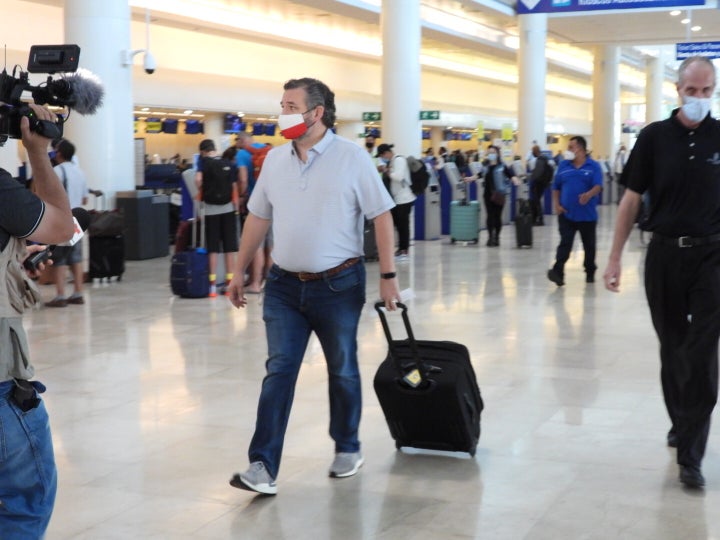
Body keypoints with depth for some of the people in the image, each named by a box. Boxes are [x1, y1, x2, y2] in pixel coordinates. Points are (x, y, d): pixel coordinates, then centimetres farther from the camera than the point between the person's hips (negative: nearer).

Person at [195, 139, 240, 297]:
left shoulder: (204, 161, -6)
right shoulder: (230, 164, 2)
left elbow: (198, 180, -23)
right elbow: (235, 187, 1)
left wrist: (201, 191, -4)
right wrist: (236, 205, 10)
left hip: (210, 208, -2)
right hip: (228, 208, 2)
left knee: (212, 248, 4)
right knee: (230, 248, 7)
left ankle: (213, 284, 2)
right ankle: (230, 283, 10)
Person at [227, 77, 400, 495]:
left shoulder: (351, 157, -8)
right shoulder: (275, 159, 6)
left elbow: (382, 216, -8)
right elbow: (258, 218, 13)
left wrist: (389, 276, -11)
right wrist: (240, 271, 13)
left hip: (338, 284, -3)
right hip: (284, 285, 3)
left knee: (343, 372, 11)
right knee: (278, 373, -2)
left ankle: (348, 449, 30)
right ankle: (264, 467, -3)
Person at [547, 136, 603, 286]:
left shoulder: (593, 166, -2)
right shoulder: (563, 165, 7)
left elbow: (598, 186, -12)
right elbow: (556, 187, 12)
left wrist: (589, 195, -33)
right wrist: (556, 204, -1)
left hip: (587, 215, -1)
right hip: (566, 214, 1)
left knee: (589, 245, 13)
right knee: (564, 244, -9)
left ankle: (590, 272, 29)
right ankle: (557, 272, -18)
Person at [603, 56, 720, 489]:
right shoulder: (655, 137, 0)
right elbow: (632, 199, 3)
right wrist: (615, 258, -1)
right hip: (664, 254, 1)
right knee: (672, 349, 13)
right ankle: (680, 424, 33)